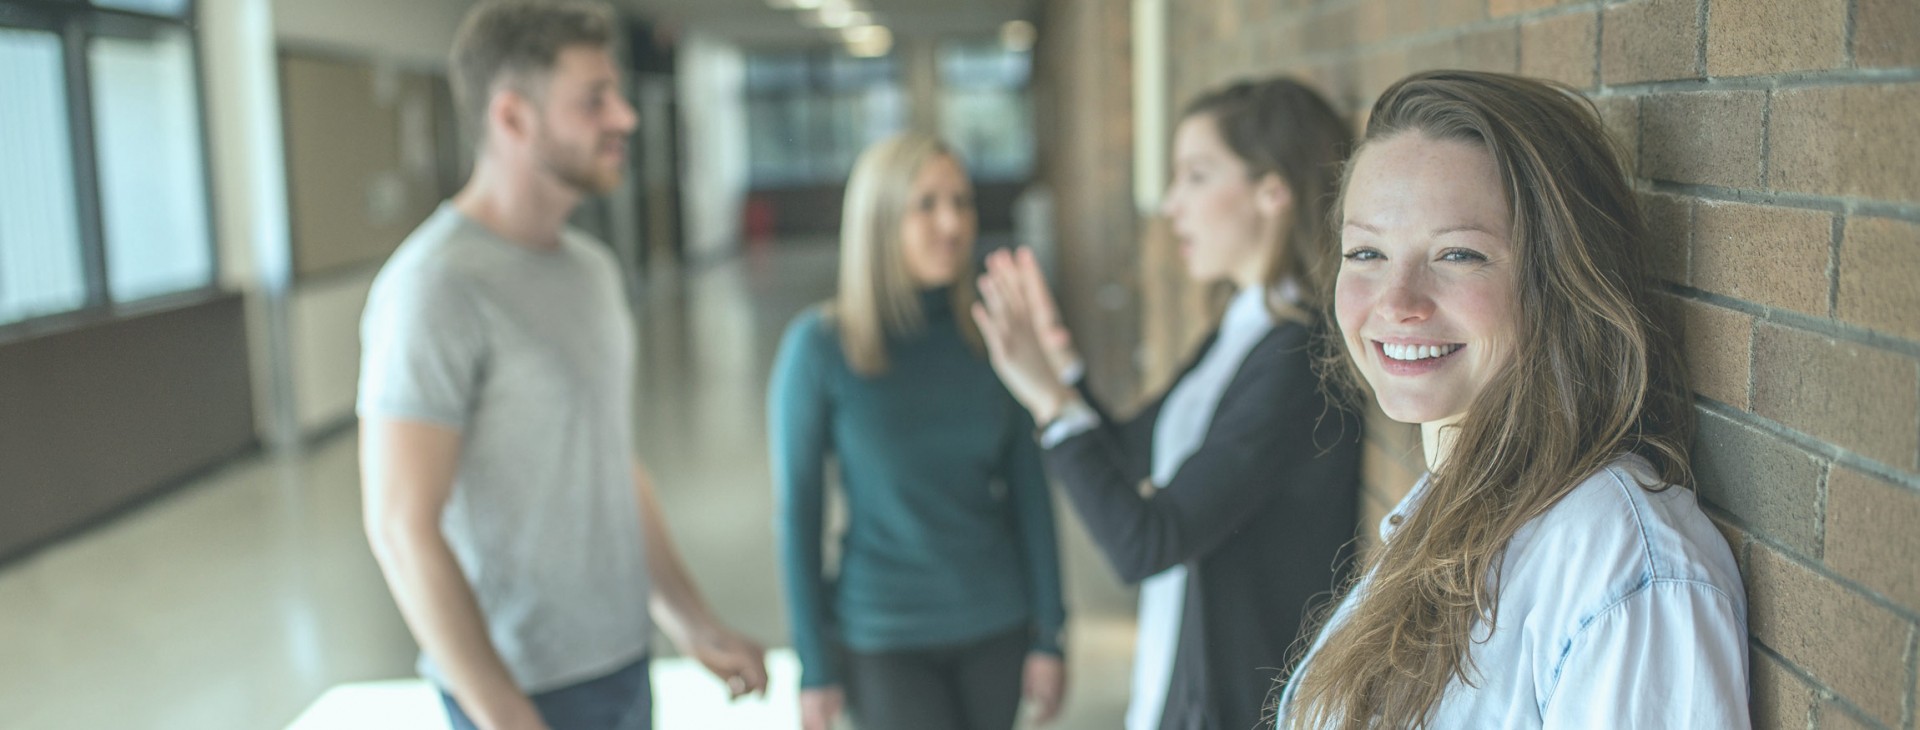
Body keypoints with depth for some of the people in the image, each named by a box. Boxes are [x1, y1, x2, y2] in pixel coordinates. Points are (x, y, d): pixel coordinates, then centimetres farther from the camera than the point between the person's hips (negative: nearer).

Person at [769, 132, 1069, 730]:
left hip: (998, 630, 3)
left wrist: (1048, 636, 2)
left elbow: (1029, 494, 1)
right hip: (886, 641, -3)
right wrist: (815, 668, -5)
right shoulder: (821, 345, -12)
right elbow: (797, 513, -8)